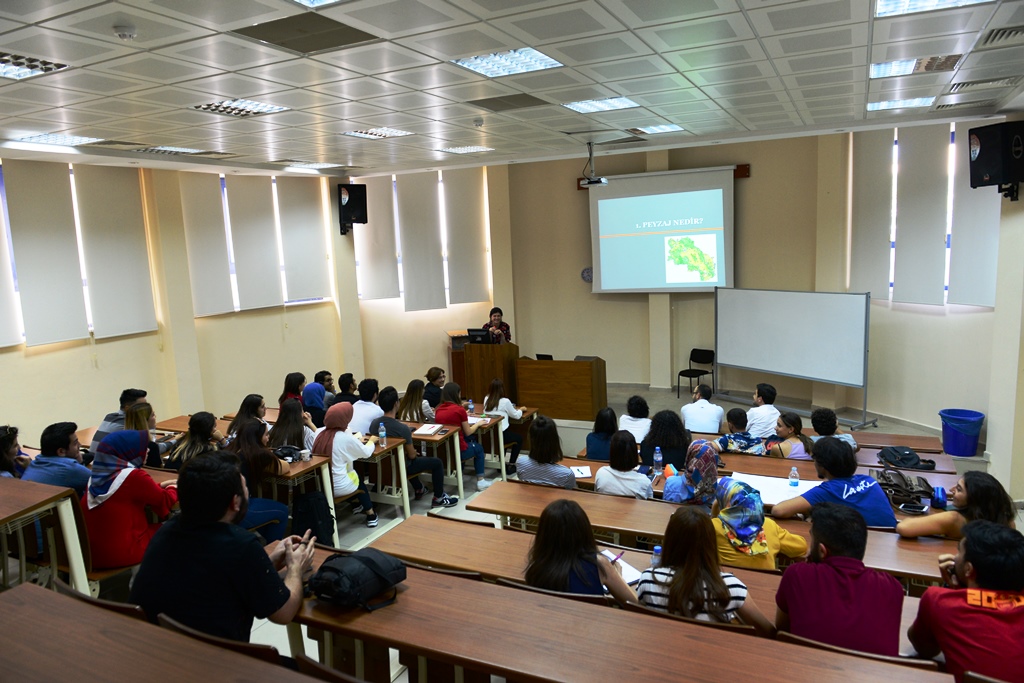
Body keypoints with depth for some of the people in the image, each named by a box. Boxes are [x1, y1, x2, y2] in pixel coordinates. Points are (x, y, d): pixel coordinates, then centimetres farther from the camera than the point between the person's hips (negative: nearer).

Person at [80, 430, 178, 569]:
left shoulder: (98, 474, 2)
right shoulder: (133, 476, -18)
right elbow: (165, 502, -3)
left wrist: (160, 486, 21)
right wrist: (173, 489, 16)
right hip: (120, 553, -7)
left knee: (155, 526, 24)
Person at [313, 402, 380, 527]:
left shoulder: (320, 433, -1)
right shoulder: (346, 438, -17)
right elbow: (366, 452, -2)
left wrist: (356, 441, 27)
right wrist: (371, 441, 18)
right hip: (337, 487, -5)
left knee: (353, 474, 26)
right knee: (358, 479, 23)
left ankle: (357, 503, 42)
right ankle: (370, 514, 30)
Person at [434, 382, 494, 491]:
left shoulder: (438, 409, 2)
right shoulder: (460, 409, -13)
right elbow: (468, 433, -4)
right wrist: (477, 424, 13)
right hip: (458, 450, -5)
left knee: (471, 442, 33)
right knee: (478, 448, 26)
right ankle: (480, 481, 22)